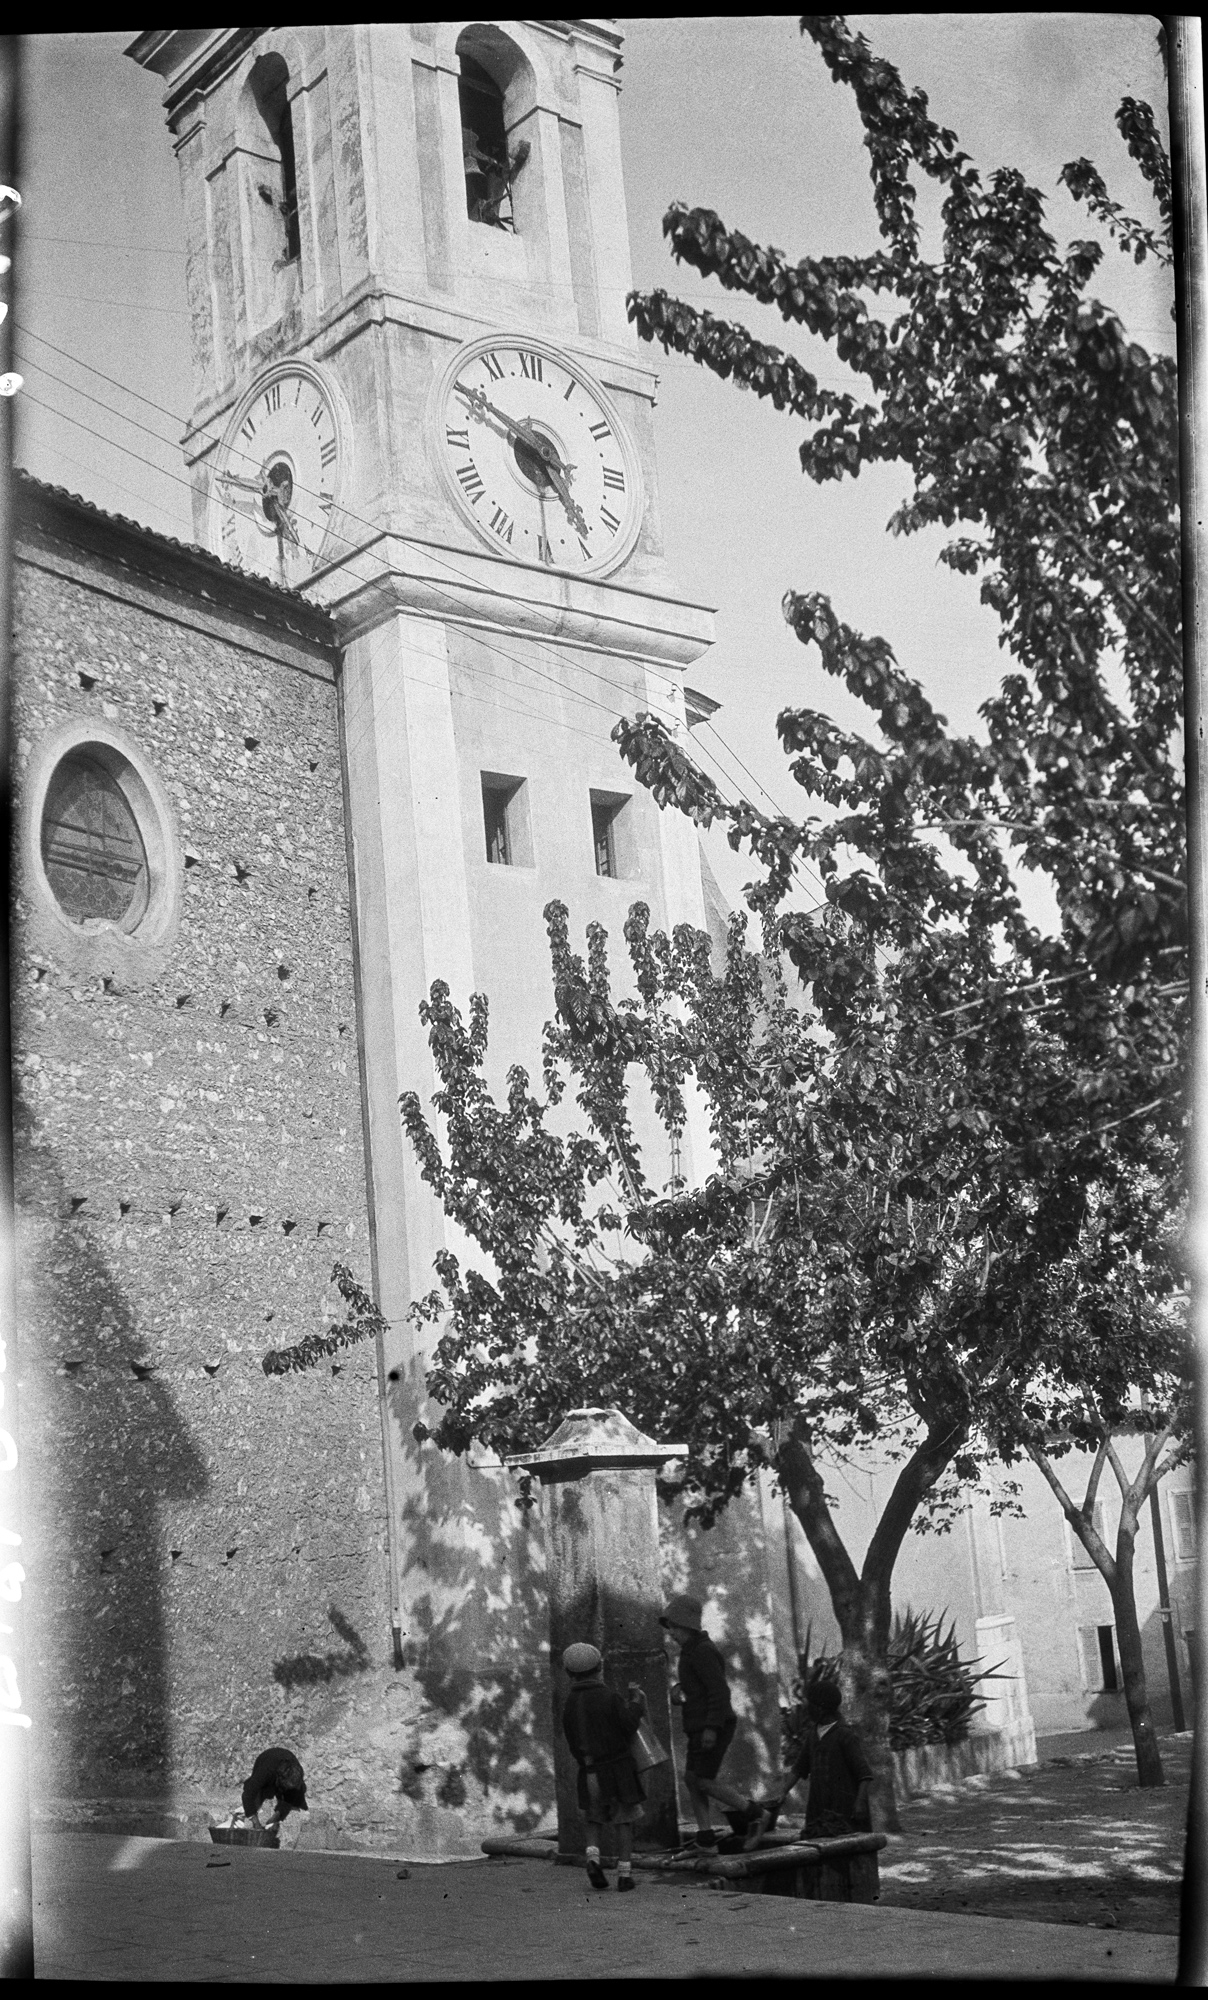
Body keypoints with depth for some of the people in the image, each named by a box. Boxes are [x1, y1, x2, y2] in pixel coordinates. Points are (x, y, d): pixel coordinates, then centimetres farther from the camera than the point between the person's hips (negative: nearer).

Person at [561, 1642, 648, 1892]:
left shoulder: (570, 1704, -1)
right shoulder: (608, 1697, -14)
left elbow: (572, 1740, 6)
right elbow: (629, 1725, -15)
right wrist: (636, 1703, -1)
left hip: (589, 1773, 3)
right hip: (619, 1767, -3)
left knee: (594, 1820, 18)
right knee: (624, 1820, 8)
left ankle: (593, 1857, -7)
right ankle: (625, 1873, 4)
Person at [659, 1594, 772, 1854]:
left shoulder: (703, 1652, -17)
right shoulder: (693, 1650, 14)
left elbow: (720, 1691, -23)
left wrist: (712, 1728, -27)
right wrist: (677, 1690, 2)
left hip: (714, 1728, -10)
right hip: (700, 1727, 10)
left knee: (704, 1782, -9)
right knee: (692, 1779, 7)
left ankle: (755, 1815, 2)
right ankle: (706, 1841, 8)